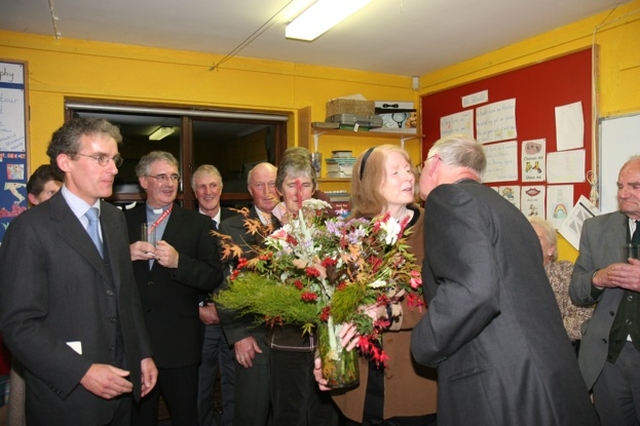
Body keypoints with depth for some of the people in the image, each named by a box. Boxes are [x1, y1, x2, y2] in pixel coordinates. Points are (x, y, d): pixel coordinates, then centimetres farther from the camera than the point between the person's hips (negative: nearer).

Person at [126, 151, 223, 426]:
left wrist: (178, 261, -20)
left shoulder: (198, 224, 1)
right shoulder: (124, 221, 6)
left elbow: (214, 278, -6)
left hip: (179, 342, -1)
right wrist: (127, 255, -14)